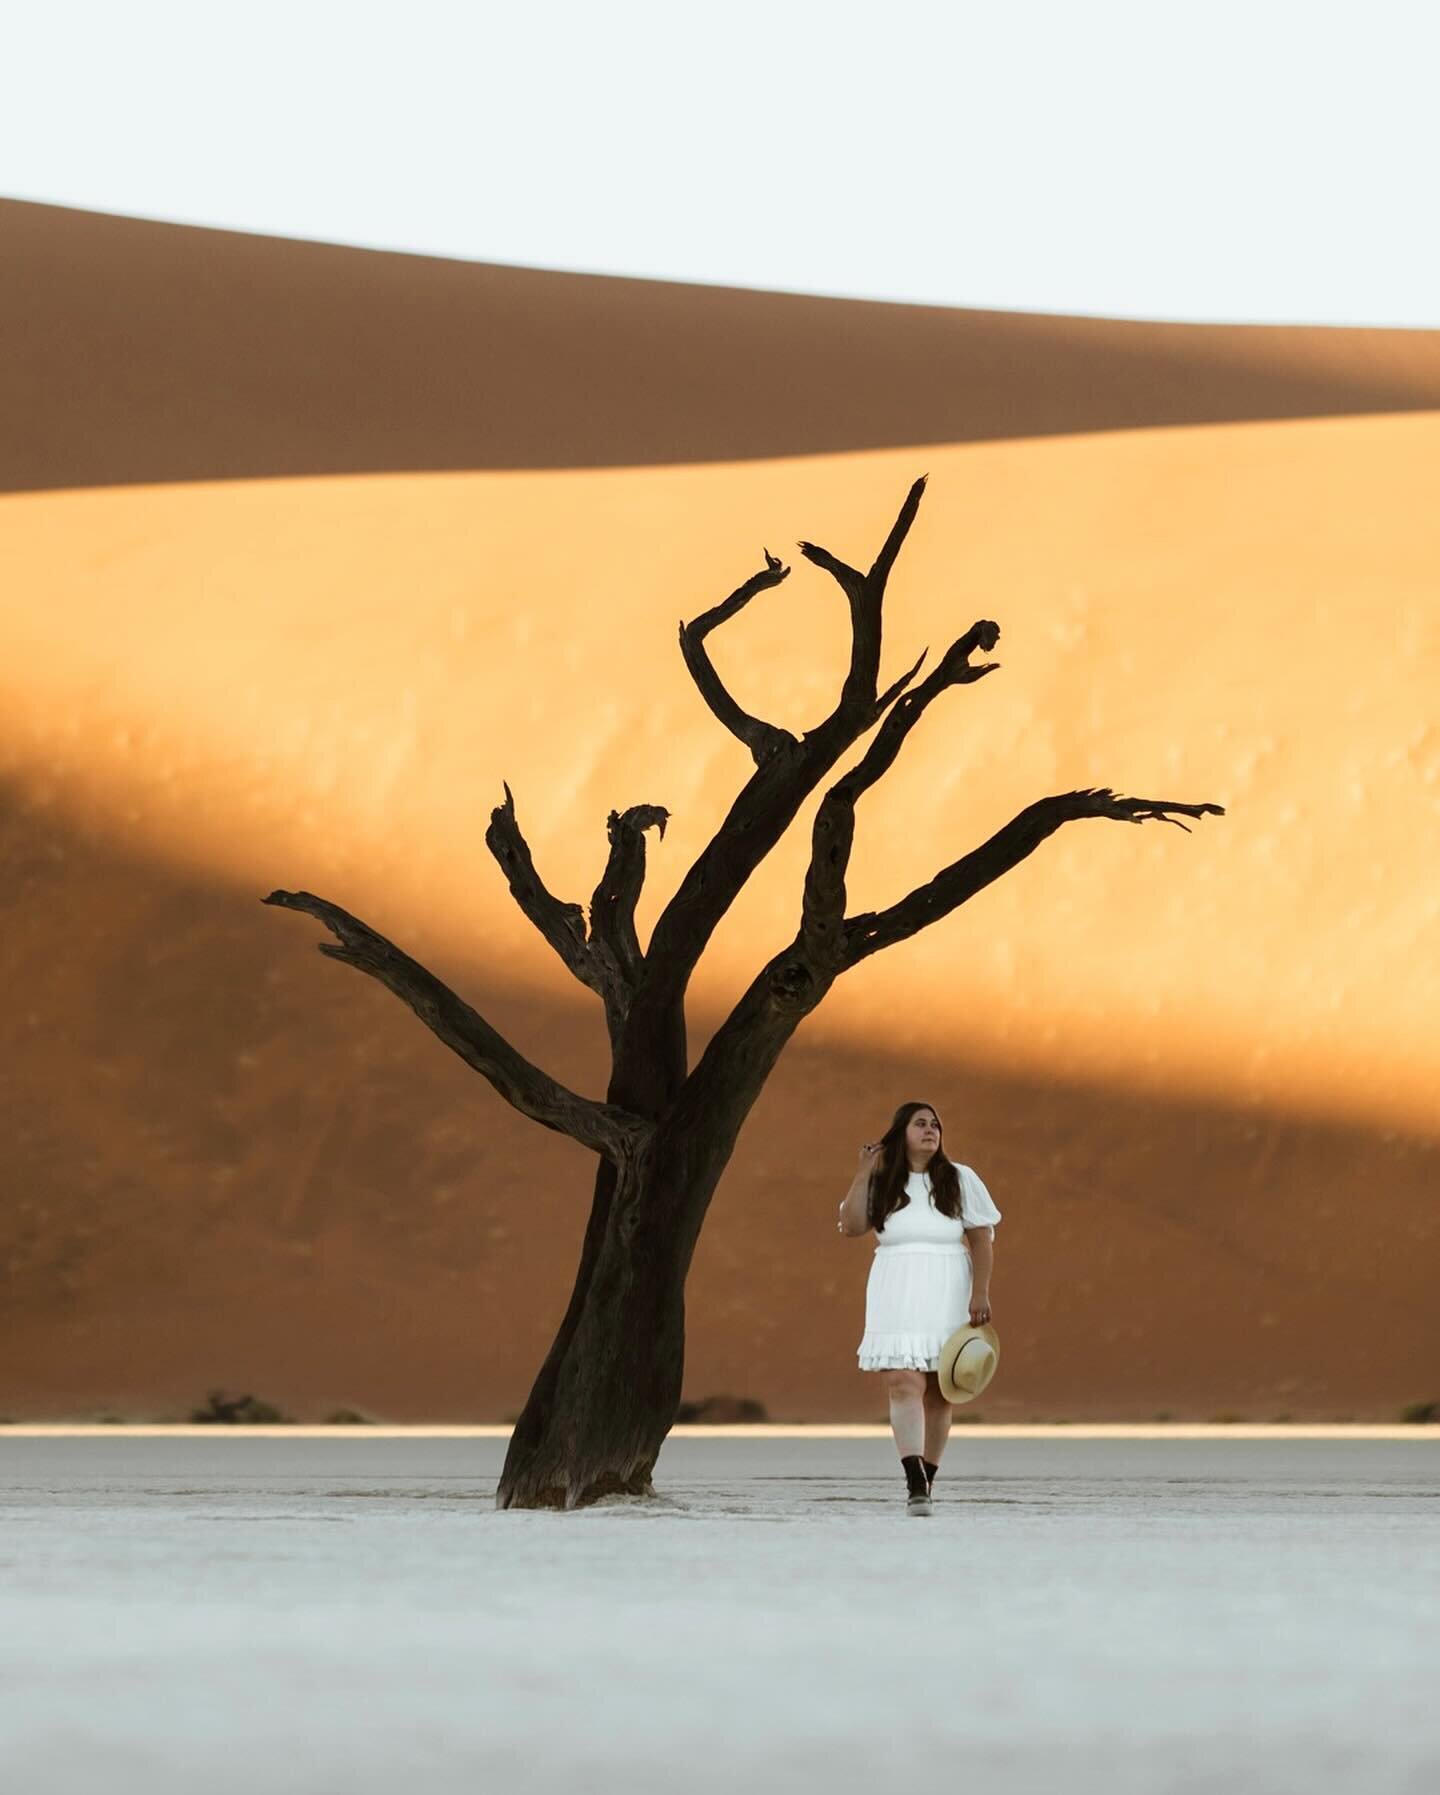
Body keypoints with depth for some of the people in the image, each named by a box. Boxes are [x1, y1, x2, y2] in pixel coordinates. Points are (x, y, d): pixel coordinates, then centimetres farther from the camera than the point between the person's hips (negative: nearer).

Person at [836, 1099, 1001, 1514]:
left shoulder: (959, 1179, 4)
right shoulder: (882, 1183, 7)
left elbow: (982, 1239, 1)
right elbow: (851, 1226, -4)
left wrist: (980, 1293, -9)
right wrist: (864, 1173, -6)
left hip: (947, 1295, 1)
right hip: (897, 1296, -1)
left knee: (938, 1391, 4)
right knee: (904, 1383, -16)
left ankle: (925, 1483, 14)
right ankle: (915, 1484, -27)